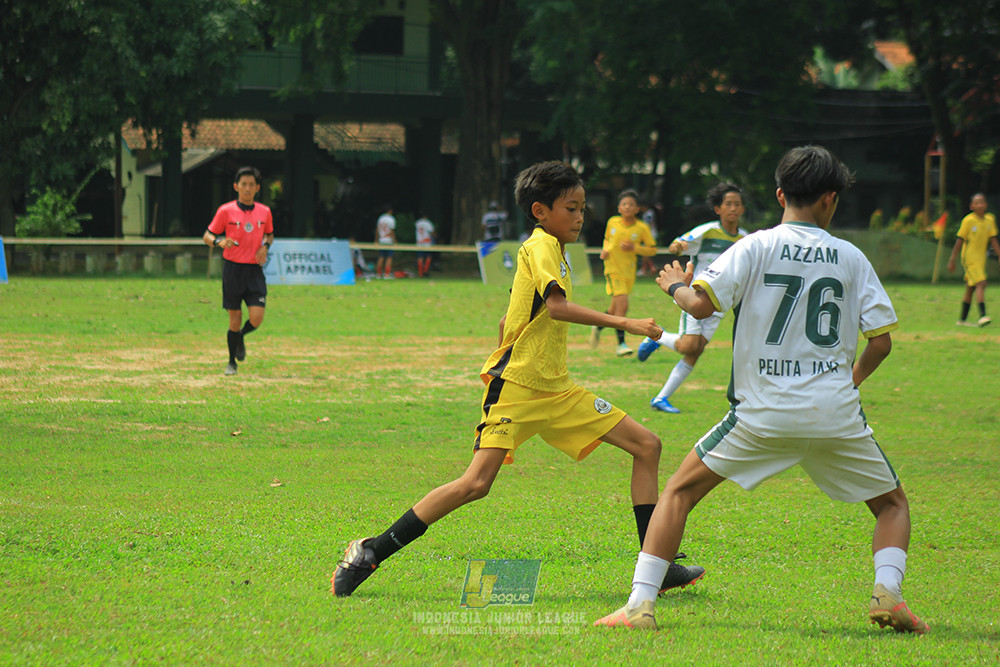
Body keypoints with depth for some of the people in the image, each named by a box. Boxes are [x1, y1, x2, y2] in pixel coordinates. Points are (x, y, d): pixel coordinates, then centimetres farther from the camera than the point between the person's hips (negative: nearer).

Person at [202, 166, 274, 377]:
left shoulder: (264, 212, 5)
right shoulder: (226, 211, -4)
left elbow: (269, 234, 24)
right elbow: (207, 236, 2)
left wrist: (265, 246, 2)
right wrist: (219, 242, -19)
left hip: (255, 271, 2)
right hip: (233, 269, -2)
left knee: (256, 318, -10)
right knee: (235, 318, 1)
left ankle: (241, 337, 25)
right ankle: (232, 362, 19)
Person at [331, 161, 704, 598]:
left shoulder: (553, 250, 19)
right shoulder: (541, 247, -10)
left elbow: (507, 321, 25)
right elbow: (556, 306, -27)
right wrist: (622, 323, -31)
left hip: (555, 390, 10)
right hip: (516, 386, -10)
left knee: (646, 446, 3)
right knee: (476, 483, -20)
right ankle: (370, 553, -10)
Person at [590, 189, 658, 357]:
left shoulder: (642, 228, -5)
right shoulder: (612, 222, -2)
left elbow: (652, 250, 0)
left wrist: (634, 248, -16)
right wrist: (605, 250, -3)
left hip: (629, 272, 2)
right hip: (613, 269, -2)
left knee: (615, 308, 13)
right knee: (622, 304, -17)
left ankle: (598, 328, 43)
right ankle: (621, 344, -11)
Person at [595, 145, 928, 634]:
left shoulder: (757, 247, -1)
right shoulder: (851, 258, 5)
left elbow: (701, 304, -14)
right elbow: (881, 341, 4)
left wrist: (676, 286, 9)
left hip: (764, 413, -1)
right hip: (836, 412, 1)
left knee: (680, 491, 12)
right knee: (892, 504, 20)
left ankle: (639, 606, 0)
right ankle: (887, 593, -6)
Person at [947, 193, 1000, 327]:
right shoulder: (968, 220, -11)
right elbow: (960, 241, -8)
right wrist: (952, 260, -8)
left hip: (981, 259, 6)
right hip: (969, 258, -6)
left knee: (970, 288, 12)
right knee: (981, 284, -21)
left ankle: (962, 319, 20)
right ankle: (982, 315, -29)